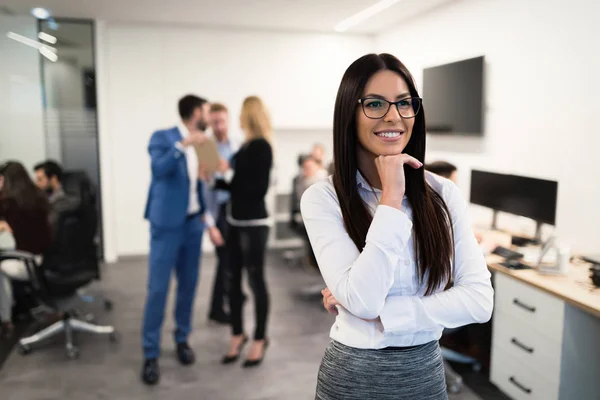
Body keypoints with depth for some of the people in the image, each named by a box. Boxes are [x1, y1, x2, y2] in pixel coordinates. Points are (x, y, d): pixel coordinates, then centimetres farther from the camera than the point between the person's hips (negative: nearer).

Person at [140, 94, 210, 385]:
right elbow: (158, 169, -26)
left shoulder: (200, 144, 11)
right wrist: (182, 145, -32)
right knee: (158, 288, -3)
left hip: (193, 222, 6)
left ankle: (182, 340, 28)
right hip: (167, 223, -6)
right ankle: (150, 354, 8)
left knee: (188, 284, 12)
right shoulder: (162, 137, -8)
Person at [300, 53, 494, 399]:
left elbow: (480, 300, -10)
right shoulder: (323, 199, -14)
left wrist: (381, 312, -18)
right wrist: (391, 198, -23)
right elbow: (362, 301, -23)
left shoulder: (445, 194, -6)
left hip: (426, 372, 2)